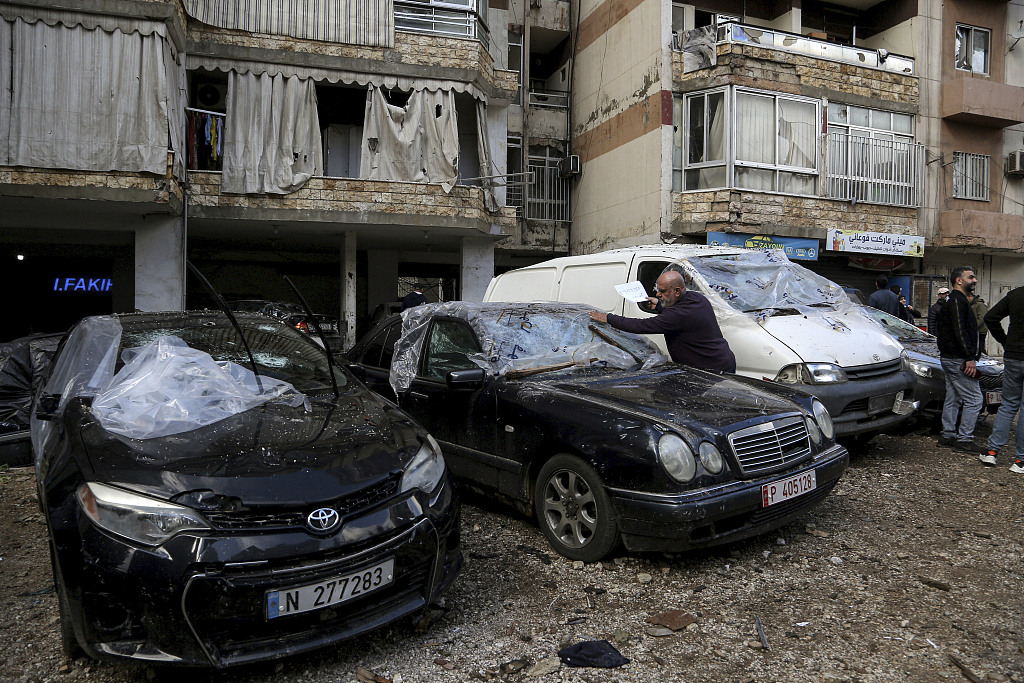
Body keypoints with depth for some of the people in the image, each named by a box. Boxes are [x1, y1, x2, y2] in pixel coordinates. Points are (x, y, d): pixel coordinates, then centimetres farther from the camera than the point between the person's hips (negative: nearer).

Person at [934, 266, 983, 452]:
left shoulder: (957, 300, 20)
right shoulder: (958, 300, -13)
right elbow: (960, 331, -22)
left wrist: (969, 357, 19)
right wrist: (970, 358, -24)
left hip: (949, 358, 11)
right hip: (958, 359, -11)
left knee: (952, 399, 13)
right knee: (974, 399, -6)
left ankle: (948, 436, 19)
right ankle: (964, 439, -2)